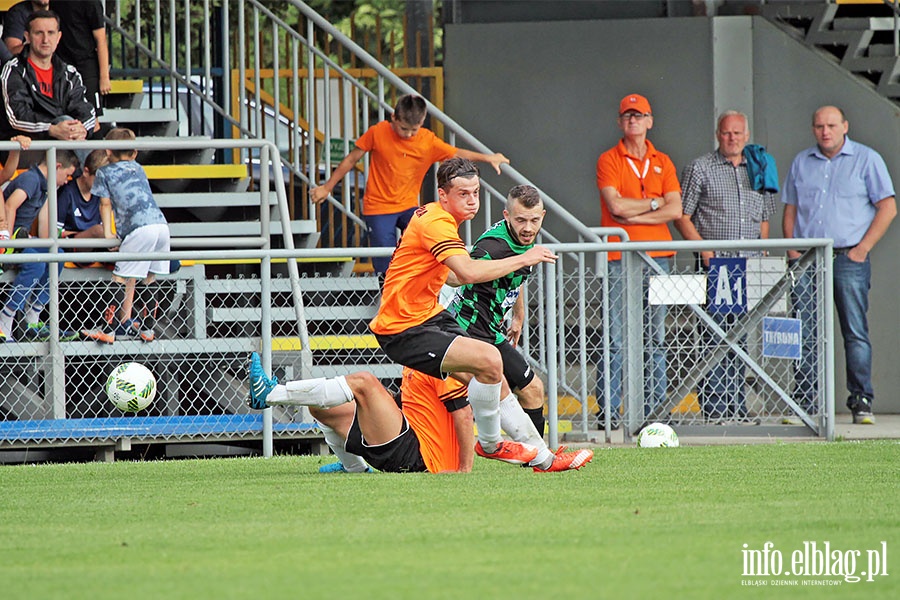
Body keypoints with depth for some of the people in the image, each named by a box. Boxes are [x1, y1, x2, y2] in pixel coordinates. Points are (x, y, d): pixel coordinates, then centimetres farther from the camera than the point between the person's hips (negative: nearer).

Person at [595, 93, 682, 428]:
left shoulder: (662, 163, 14)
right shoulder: (609, 160, 3)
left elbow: (675, 210, 3)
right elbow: (616, 205, -11)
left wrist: (633, 215, -7)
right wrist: (654, 204, -1)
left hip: (658, 256, 4)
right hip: (619, 258, -4)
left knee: (655, 337, 4)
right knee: (616, 337, -7)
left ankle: (655, 407, 7)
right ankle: (609, 410, -6)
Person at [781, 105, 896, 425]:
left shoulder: (866, 159, 4)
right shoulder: (801, 163, 15)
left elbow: (887, 207, 1)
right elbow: (790, 209, 19)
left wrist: (863, 248, -7)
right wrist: (792, 250, 4)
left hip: (848, 257, -3)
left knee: (855, 332, -5)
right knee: (805, 335, 0)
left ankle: (861, 402, -1)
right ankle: (803, 404, 3)